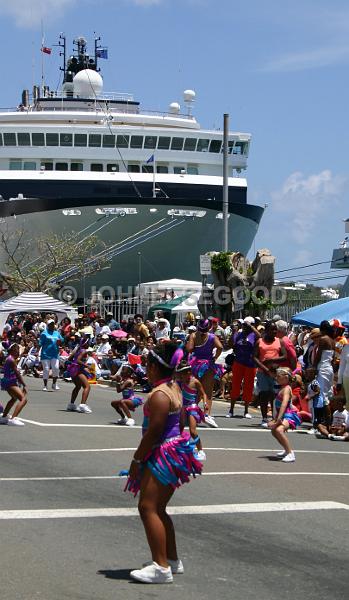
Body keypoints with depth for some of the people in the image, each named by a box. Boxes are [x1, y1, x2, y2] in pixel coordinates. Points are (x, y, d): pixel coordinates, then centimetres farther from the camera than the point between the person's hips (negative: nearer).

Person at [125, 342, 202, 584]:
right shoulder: (175, 388, 10)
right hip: (176, 447, 10)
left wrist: (137, 459, -15)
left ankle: (161, 566, -12)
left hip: (162, 455, -10)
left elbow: (154, 431, -22)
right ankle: (173, 560, 27)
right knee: (158, 509, 18)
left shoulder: (159, 395, -20)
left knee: (148, 507, -10)